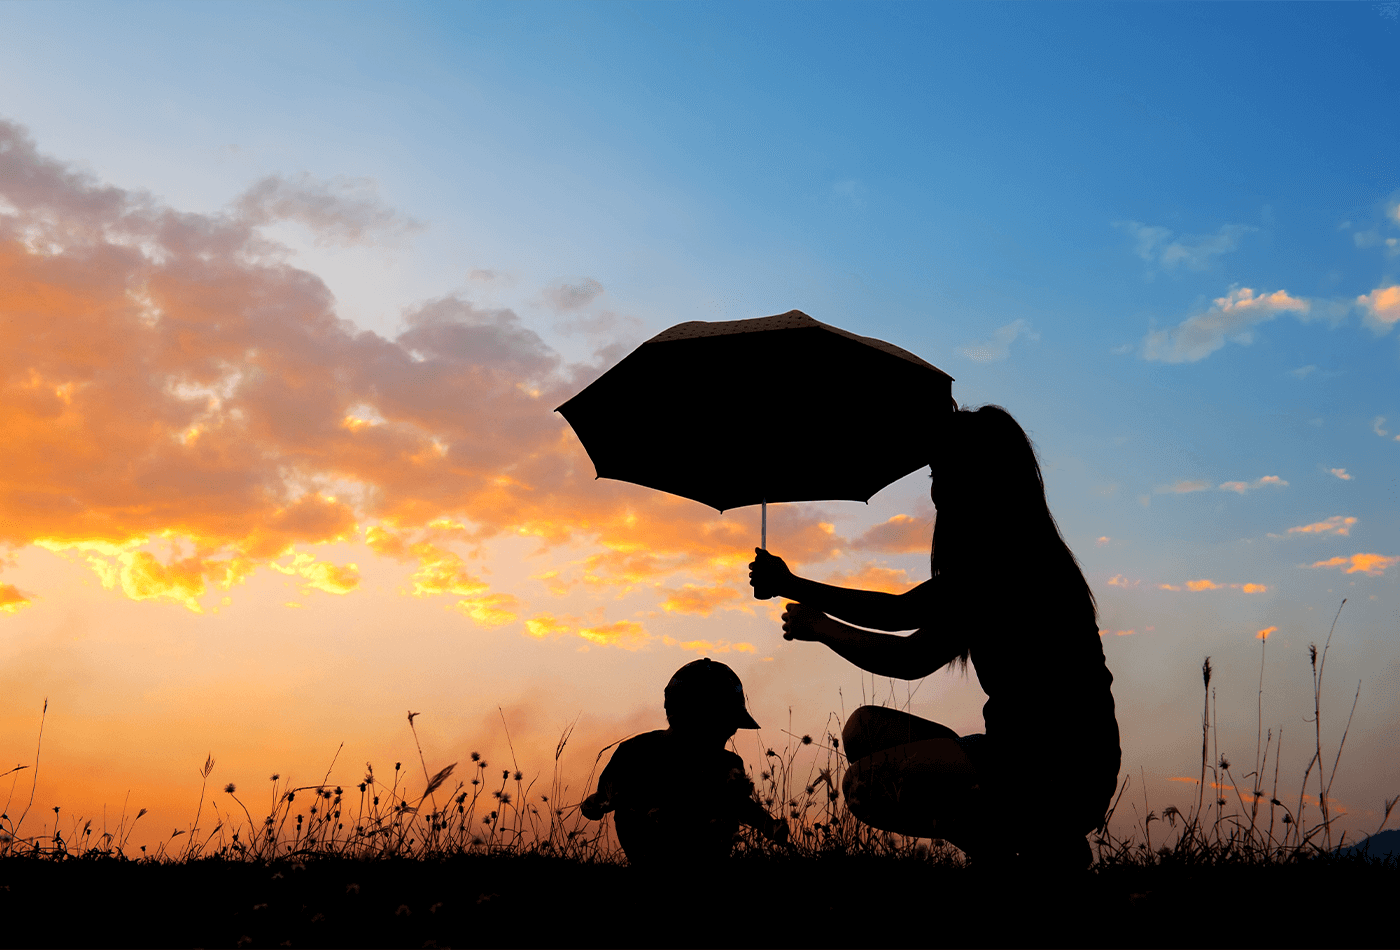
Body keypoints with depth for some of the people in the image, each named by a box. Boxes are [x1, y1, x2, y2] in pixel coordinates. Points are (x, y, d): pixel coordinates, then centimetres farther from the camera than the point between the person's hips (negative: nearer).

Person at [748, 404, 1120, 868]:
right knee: (865, 729, 9)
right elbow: (899, 610, 19)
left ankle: (1043, 845, -5)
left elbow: (912, 659, -17)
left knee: (865, 785, -10)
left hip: (1059, 777, -10)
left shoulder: (1019, 566, -17)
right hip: (1029, 752, 10)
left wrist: (820, 627, -1)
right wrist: (792, 586, 19)